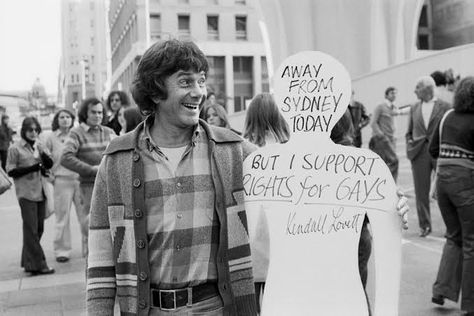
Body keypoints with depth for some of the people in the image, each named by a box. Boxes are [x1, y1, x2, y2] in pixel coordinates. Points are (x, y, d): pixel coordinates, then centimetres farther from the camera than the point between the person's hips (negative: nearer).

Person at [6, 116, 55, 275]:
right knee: (31, 229, -6)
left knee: (39, 228, 9)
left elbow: (50, 164, 6)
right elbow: (11, 171, -4)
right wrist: (33, 168, -14)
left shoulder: (40, 145, 11)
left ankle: (28, 262, 22)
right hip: (26, 193, -5)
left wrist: (43, 155, -15)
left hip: (40, 192, 5)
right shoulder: (15, 148, -2)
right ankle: (37, 265, -4)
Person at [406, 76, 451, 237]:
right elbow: (409, 132, 19)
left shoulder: (444, 106, 2)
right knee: (421, 192, 3)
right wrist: (410, 147, 4)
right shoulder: (414, 108, 13)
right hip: (419, 154, 3)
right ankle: (424, 225, 13)